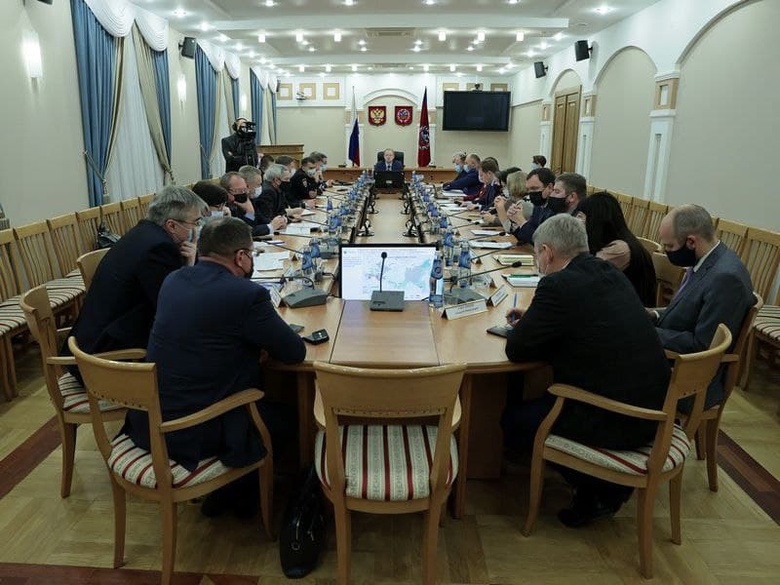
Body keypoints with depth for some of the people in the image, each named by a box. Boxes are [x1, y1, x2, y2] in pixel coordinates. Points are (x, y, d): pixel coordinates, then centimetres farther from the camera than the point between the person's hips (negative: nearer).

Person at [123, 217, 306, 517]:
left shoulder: (172, 281, 2)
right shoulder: (247, 294, -20)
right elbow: (295, 353, -10)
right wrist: (261, 342, 11)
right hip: (197, 435, -7)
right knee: (284, 420, 18)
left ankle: (222, 490, 37)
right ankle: (240, 494, 30)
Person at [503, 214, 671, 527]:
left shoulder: (558, 285, -20)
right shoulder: (611, 273, 5)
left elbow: (517, 349, -14)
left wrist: (523, 326, 8)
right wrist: (533, 319, 18)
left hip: (616, 422, -8)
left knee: (514, 420, 8)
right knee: (536, 403, 26)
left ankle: (594, 491, 14)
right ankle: (608, 482, 24)